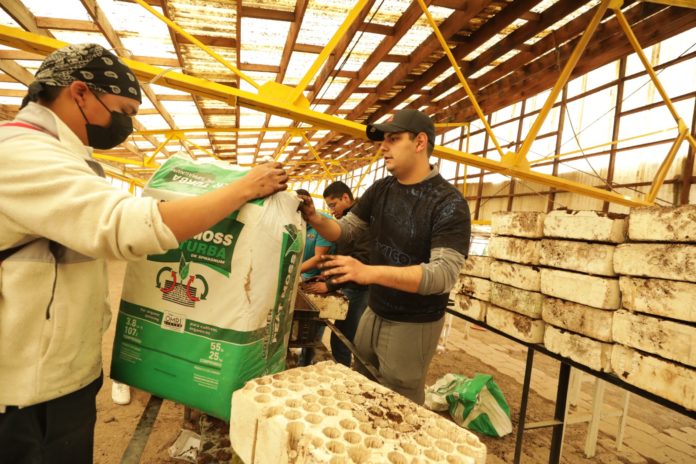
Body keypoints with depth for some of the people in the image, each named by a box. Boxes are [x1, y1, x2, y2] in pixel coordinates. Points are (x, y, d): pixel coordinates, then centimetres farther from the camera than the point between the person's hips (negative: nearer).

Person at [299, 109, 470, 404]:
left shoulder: (448, 203, -19)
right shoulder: (380, 190, 2)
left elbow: (444, 274, -28)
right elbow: (345, 229, 10)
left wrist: (370, 272, -39)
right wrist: (315, 219, -13)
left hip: (413, 325, -6)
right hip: (374, 313, 6)